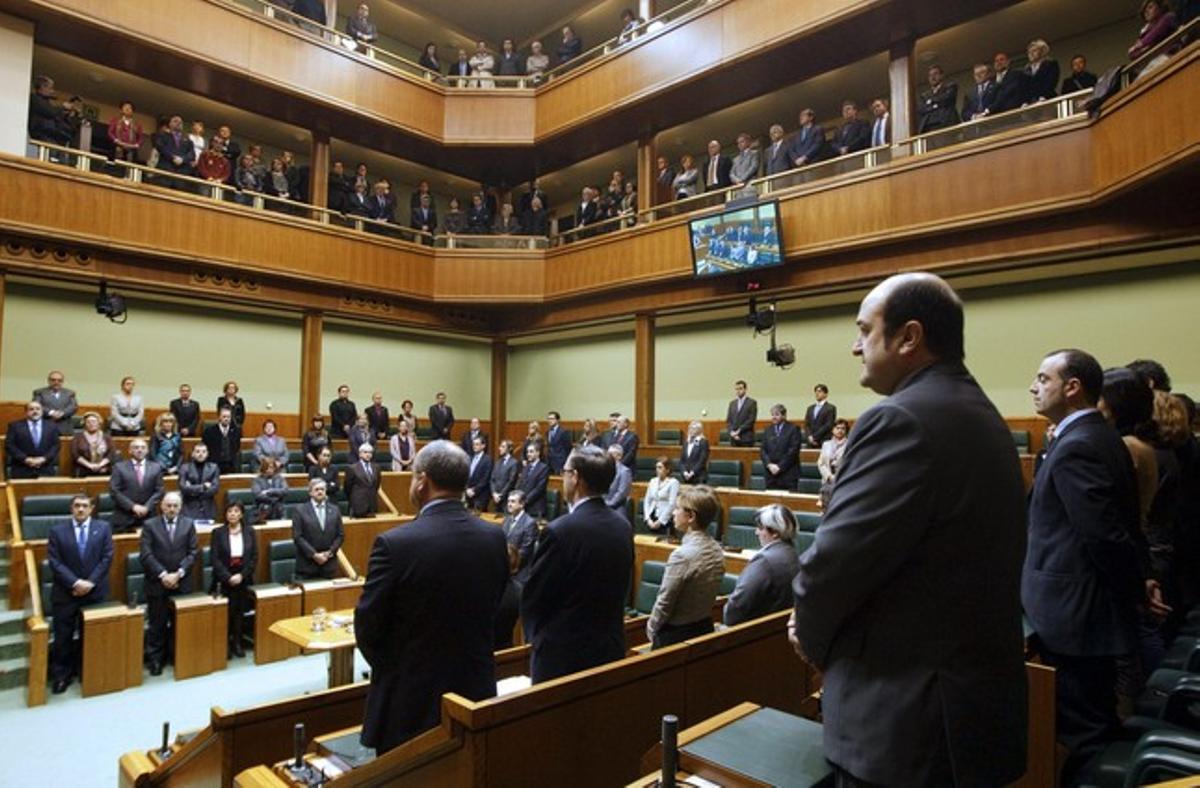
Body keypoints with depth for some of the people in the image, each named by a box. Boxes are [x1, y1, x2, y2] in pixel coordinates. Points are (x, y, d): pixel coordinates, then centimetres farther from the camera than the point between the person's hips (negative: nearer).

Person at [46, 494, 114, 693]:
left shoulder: (103, 528, 2)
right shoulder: (57, 531, 2)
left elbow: (107, 558, -3)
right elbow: (55, 562, -5)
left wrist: (90, 582, -13)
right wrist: (75, 583, -16)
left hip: (95, 592, 0)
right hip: (65, 593, 0)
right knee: (63, 637, 4)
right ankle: (61, 676, 18)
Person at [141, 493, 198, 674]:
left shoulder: (188, 524, 4)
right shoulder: (150, 525, -1)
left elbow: (194, 552, -1)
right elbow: (146, 554, -8)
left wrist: (178, 573, -11)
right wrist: (163, 575, -16)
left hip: (182, 583, 2)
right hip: (157, 583, -1)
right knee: (157, 624, 5)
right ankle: (155, 659, 17)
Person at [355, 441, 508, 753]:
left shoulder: (395, 543, -20)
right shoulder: (494, 538, -6)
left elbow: (367, 626, -11)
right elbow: (495, 611, 5)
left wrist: (389, 668, 8)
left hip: (410, 701, -4)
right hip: (475, 692, 4)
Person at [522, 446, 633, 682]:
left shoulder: (560, 531, -22)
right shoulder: (623, 526, -1)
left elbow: (532, 597, -12)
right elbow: (622, 589, 8)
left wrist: (535, 635, 6)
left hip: (563, 653, -6)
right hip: (611, 648, 7)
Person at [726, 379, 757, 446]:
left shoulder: (752, 402, -1)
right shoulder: (732, 403, 15)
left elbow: (751, 420, -9)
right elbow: (728, 420, 12)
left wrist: (738, 431, -13)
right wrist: (732, 432, -5)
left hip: (746, 438, -4)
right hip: (734, 438, 4)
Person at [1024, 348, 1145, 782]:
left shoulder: (1075, 447, -21)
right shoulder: (1102, 437, 10)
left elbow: (1106, 535, -23)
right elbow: (1116, 529, 14)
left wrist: (1136, 591, -9)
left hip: (1074, 614, -10)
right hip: (1094, 609, 10)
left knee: (1081, 731, 2)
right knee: (1097, 723, 20)